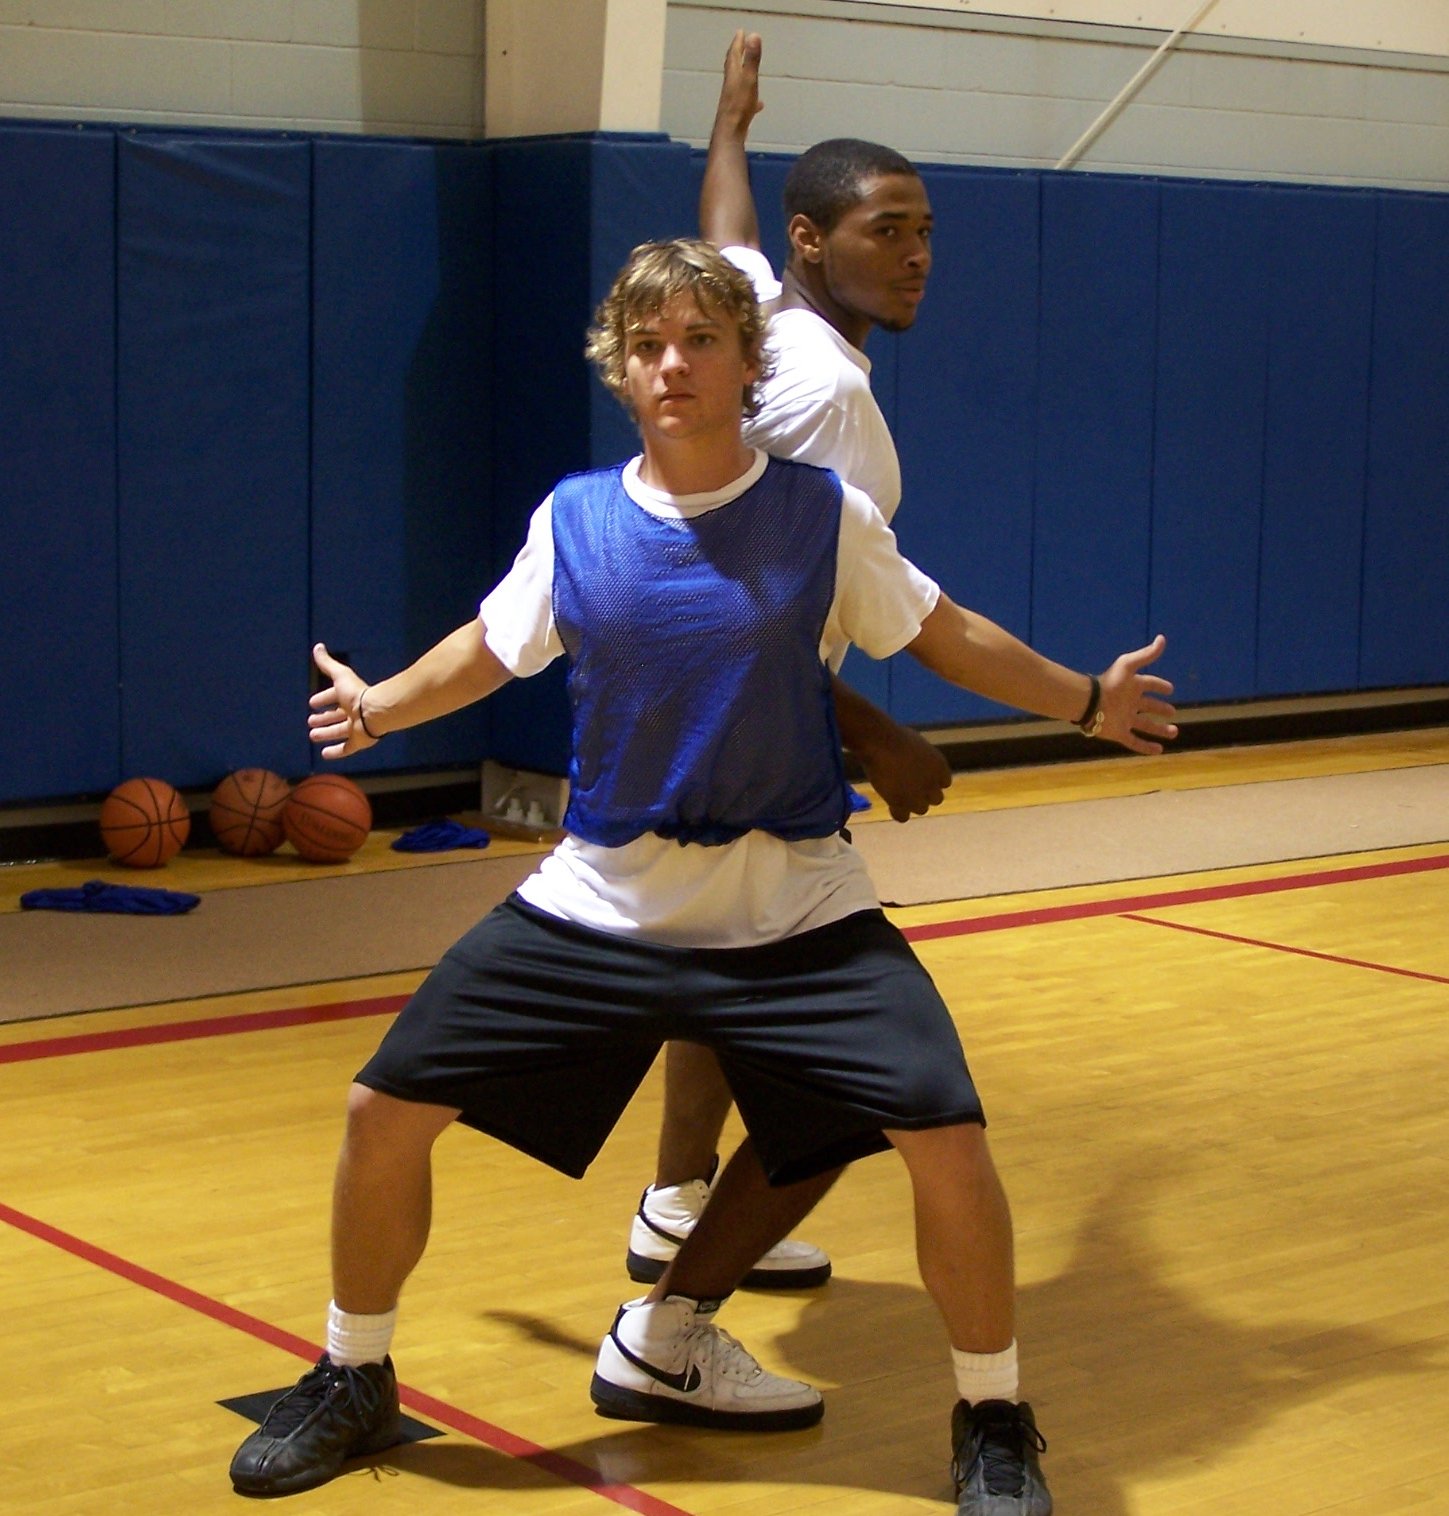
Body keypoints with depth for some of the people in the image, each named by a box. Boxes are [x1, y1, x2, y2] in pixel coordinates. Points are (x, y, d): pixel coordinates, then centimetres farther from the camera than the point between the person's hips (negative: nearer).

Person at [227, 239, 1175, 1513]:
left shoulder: (826, 516, -5)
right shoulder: (572, 521, -1)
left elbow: (944, 633, 9)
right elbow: (493, 648, 18)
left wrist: (1086, 700, 11)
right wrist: (381, 706, 13)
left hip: (796, 914, -2)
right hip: (598, 904, 2)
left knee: (947, 1139, -17)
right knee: (387, 1110, -4)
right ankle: (353, 1386, 22)